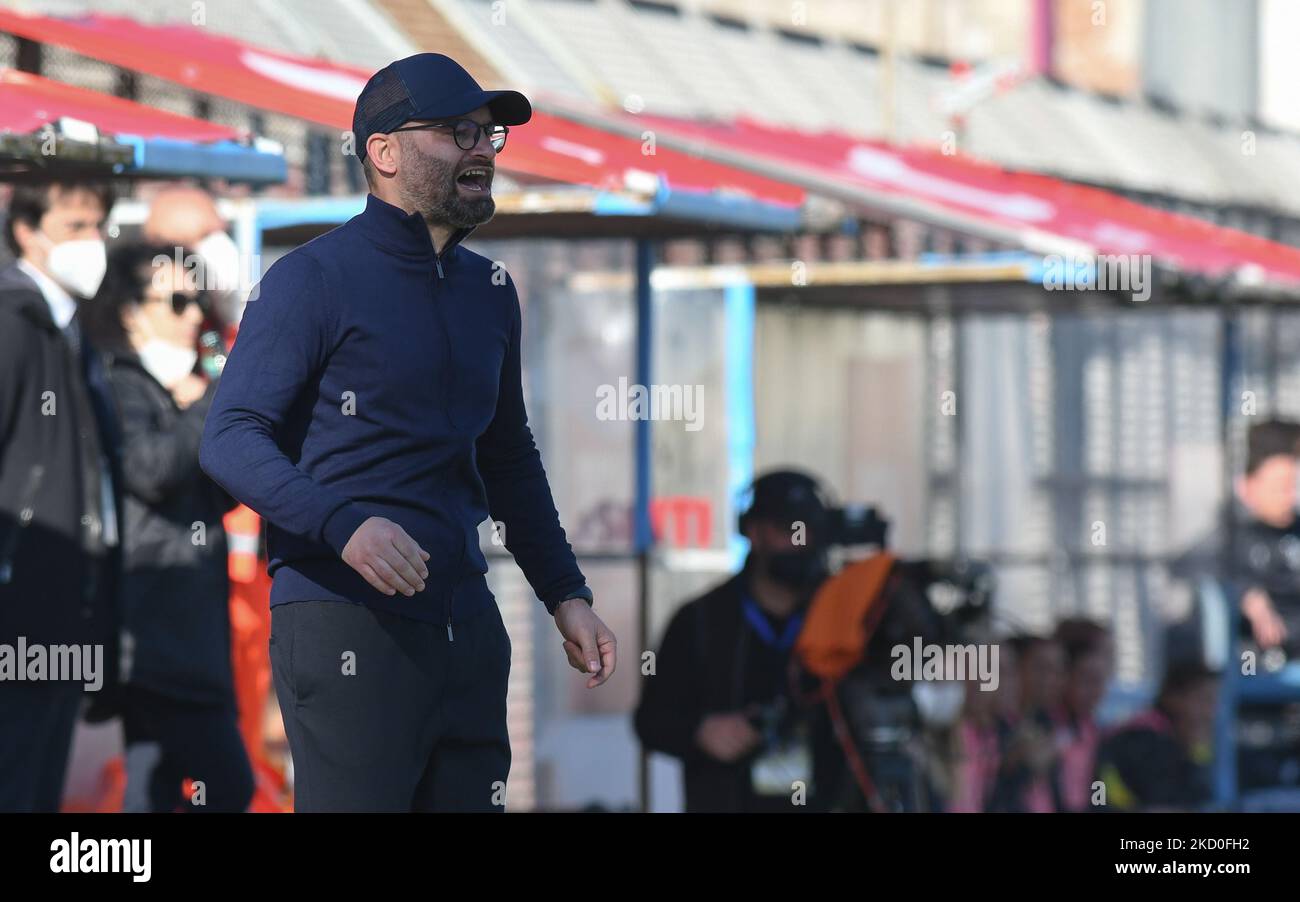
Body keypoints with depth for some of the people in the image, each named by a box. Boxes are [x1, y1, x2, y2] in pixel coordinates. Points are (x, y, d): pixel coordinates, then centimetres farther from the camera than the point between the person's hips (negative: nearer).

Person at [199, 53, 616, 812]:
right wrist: (343, 523, -27)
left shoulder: (490, 292, 17)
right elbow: (231, 438, -12)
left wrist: (566, 595, 21)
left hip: (466, 627, 7)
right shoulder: (314, 280, -4)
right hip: (345, 627, -7)